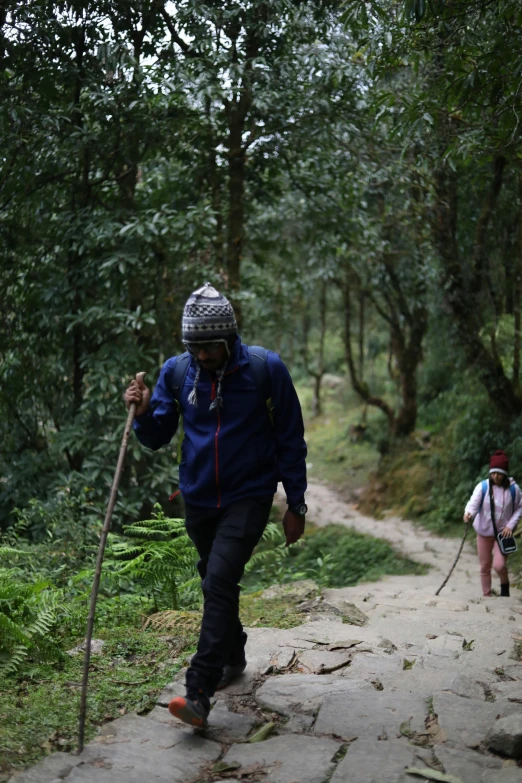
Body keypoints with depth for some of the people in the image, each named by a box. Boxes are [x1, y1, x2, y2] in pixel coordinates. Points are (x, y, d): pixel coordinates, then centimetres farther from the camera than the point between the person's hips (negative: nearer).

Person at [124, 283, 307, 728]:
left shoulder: (266, 368, -11)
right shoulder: (176, 372, -3)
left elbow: (290, 440, -4)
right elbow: (157, 438, 4)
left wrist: (296, 505, -2)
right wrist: (144, 413, -18)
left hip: (248, 496, -4)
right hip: (198, 499, 5)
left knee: (220, 581, -19)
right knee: (215, 583, 18)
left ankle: (199, 694, -18)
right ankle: (233, 657, 42)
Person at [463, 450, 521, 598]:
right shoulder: (482, 487, -12)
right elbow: (473, 502, -25)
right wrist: (469, 513, -47)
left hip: (503, 533, -1)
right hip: (484, 532, 1)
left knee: (499, 565, -15)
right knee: (485, 567, 8)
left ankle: (505, 583, 19)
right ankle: (486, 595, 25)